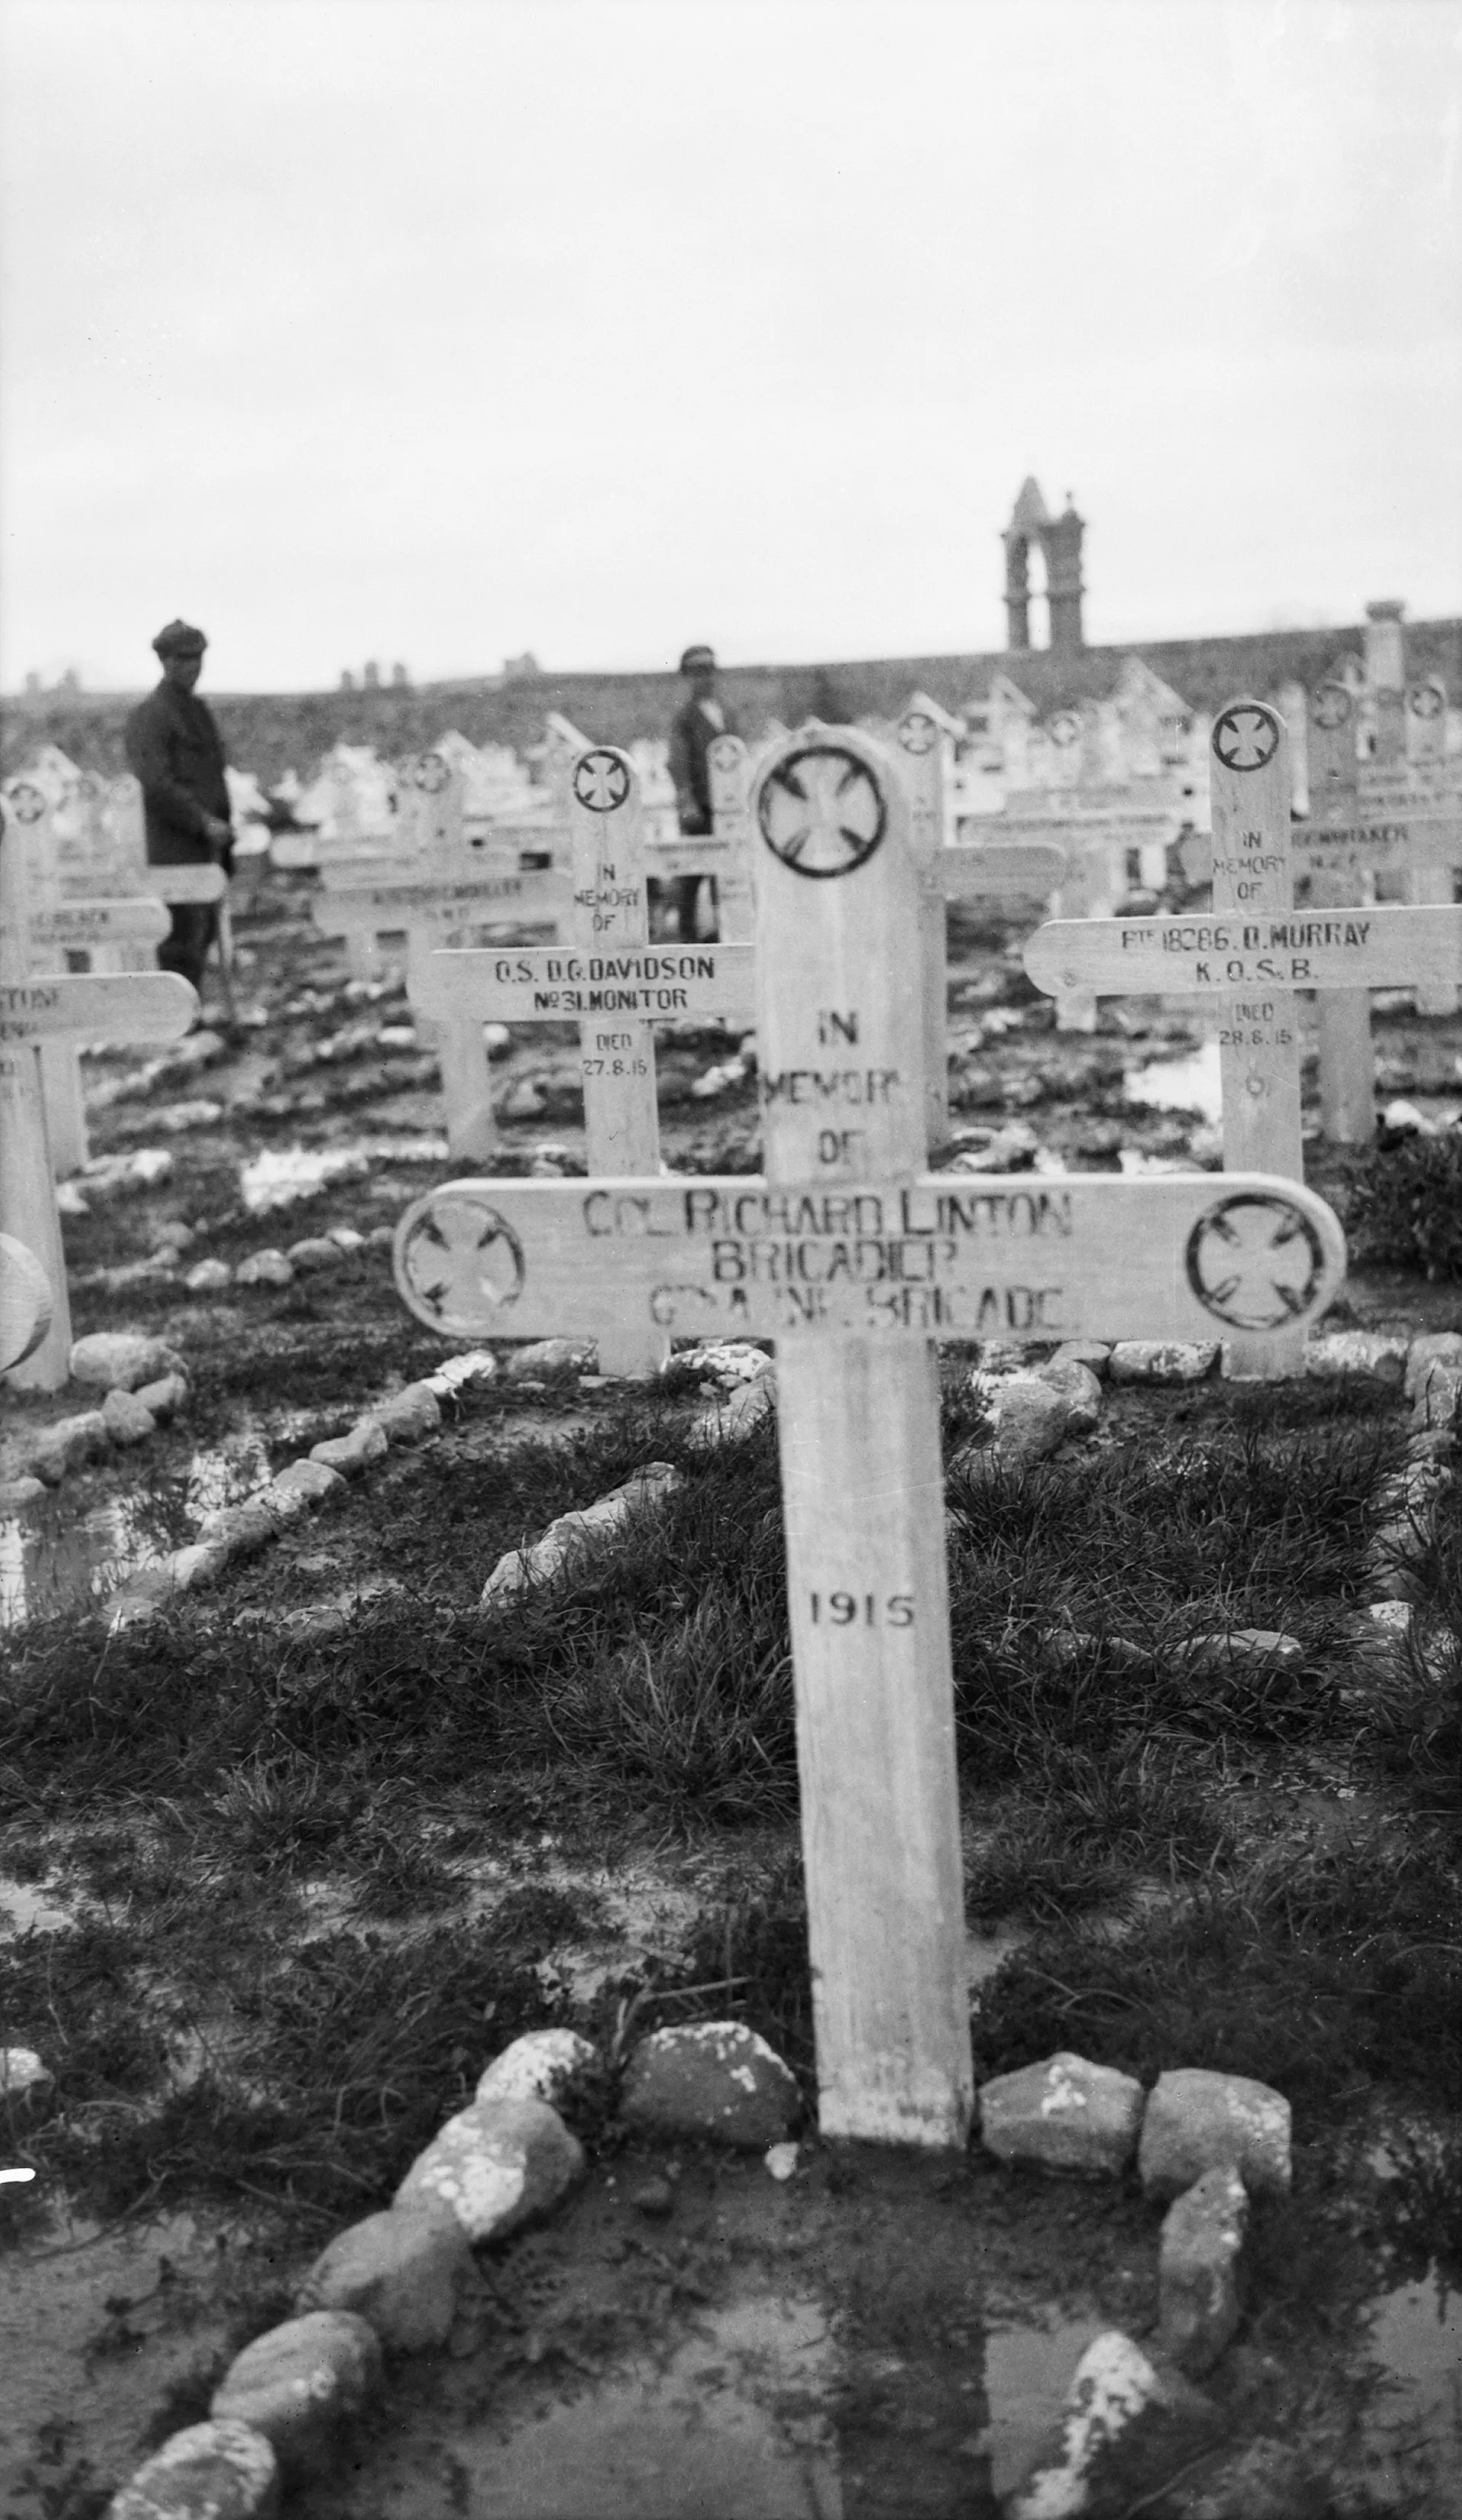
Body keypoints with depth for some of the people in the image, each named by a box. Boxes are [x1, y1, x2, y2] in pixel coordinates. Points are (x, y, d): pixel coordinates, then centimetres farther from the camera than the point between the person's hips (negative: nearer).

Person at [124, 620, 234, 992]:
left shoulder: (199, 709, 19)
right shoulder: (150, 715, -10)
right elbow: (154, 785, -18)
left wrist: (224, 829, 17)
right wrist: (204, 822, -20)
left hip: (204, 847, 9)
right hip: (173, 847, -9)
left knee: (204, 933, 10)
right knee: (184, 939, -10)